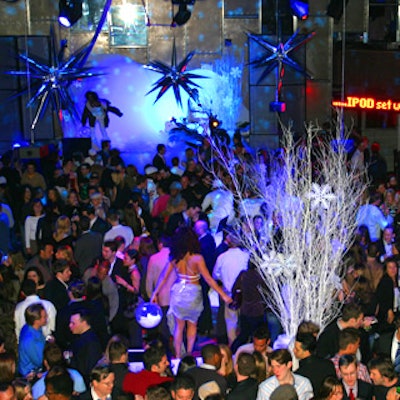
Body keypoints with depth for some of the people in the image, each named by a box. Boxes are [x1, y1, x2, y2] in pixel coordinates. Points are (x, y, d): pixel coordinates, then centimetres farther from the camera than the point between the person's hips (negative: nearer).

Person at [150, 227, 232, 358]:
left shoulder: (174, 258, -8)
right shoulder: (197, 258, -18)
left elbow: (164, 277, 0)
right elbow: (208, 279, -17)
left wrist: (155, 293, 12)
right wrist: (223, 295, -12)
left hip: (178, 293, 2)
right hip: (193, 294, -2)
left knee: (179, 325, 17)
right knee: (192, 325, 21)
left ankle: (178, 355, 22)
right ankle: (189, 353, 24)